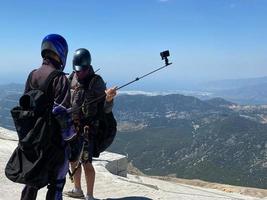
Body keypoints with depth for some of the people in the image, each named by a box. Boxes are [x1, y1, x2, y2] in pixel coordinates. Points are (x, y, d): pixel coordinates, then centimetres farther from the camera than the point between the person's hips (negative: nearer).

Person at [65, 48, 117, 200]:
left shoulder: (96, 81, -12)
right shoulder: (70, 79, 3)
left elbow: (106, 109, -15)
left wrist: (109, 99, -34)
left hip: (87, 129, -6)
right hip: (71, 127, 6)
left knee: (86, 163, -4)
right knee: (73, 160, 16)